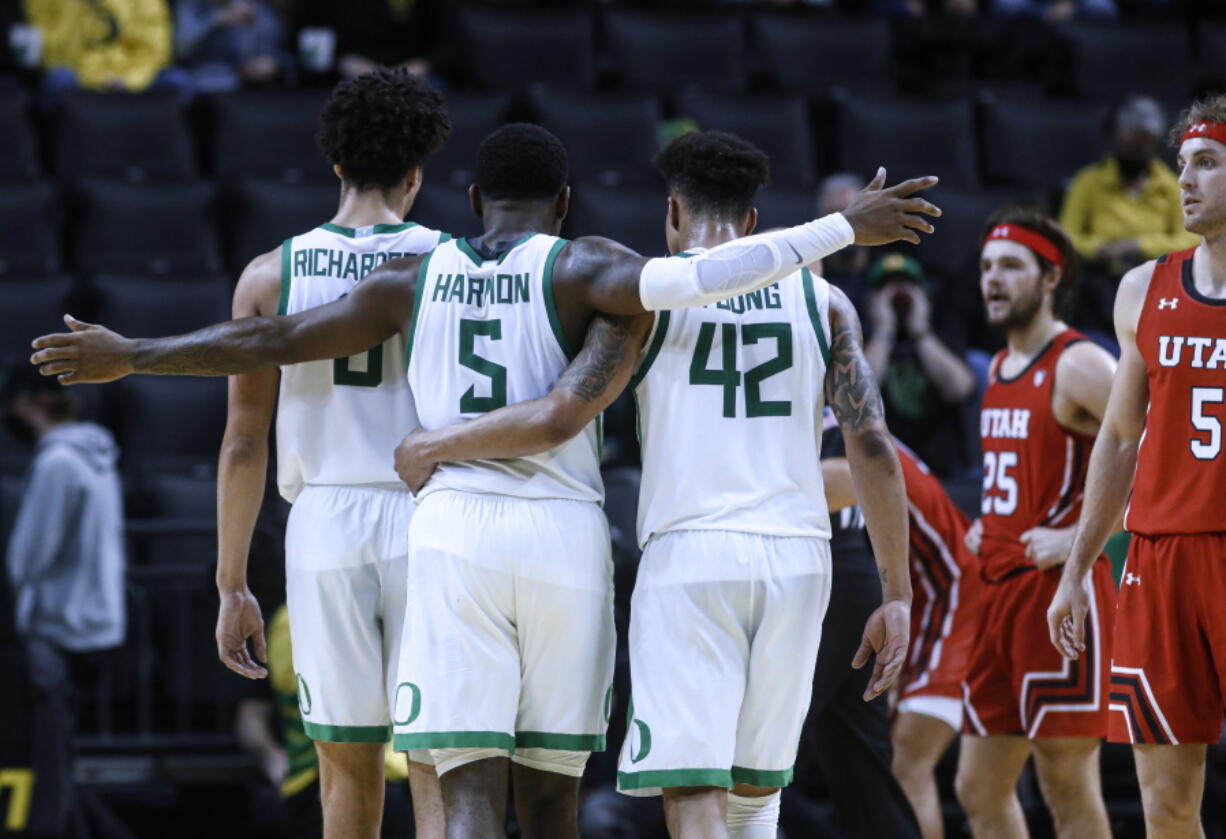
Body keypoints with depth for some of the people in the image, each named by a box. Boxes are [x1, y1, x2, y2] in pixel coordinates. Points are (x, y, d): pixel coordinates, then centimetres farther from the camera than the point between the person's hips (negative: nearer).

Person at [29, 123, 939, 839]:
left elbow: (267, 340, 15)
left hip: (451, 531, 1)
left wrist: (129, 356, 28)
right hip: (564, 536, -1)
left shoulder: (414, 278, 12)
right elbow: (680, 281, -17)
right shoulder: (574, 268, 2)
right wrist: (843, 230, -15)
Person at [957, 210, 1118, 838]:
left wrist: (1082, 538, -20)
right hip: (999, 591, 9)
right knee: (979, 788, 9)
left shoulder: (1078, 367, -11)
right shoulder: (1000, 370, 17)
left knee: (1068, 786, -7)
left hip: (1062, 593, -9)